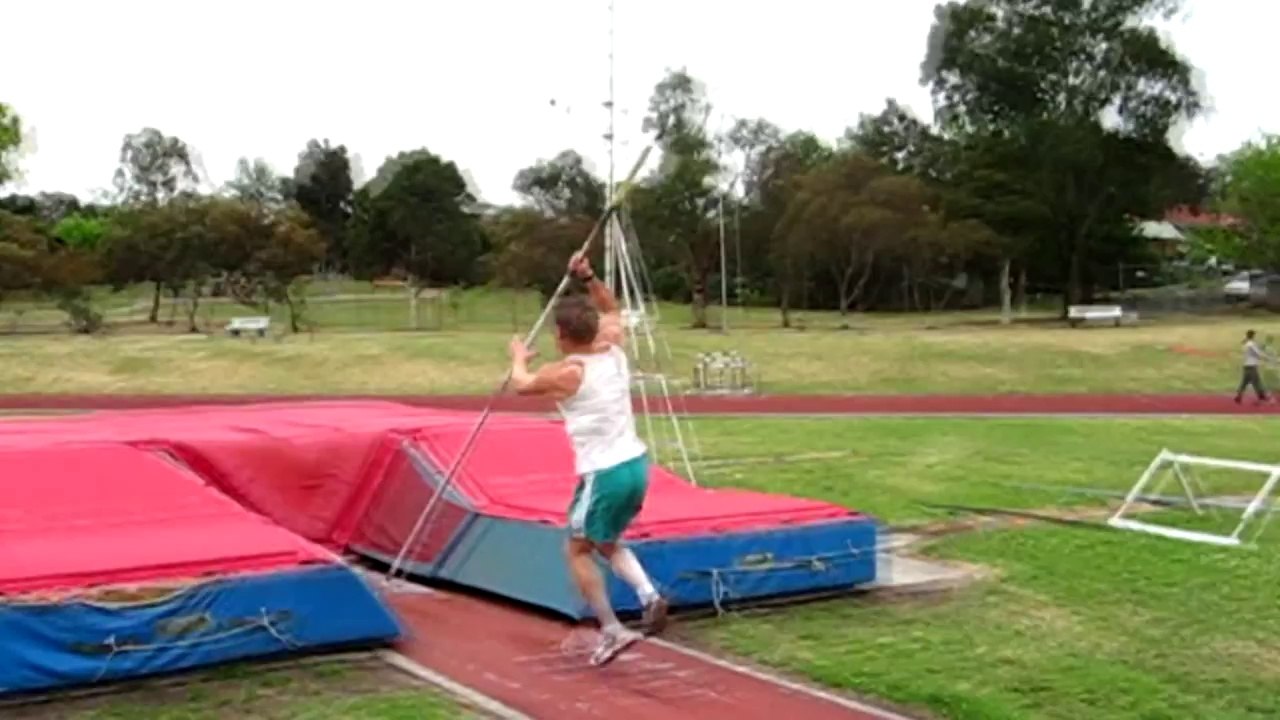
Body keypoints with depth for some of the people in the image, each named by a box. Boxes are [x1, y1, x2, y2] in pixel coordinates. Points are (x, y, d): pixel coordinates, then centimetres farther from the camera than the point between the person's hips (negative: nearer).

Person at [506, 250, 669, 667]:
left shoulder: (567, 373, -11)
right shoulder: (614, 351, 5)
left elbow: (521, 384, 10)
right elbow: (611, 310, 27)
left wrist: (519, 357, 30)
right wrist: (588, 279, 15)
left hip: (604, 473, -7)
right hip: (636, 464, 7)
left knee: (577, 550, 11)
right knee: (607, 542, 26)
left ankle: (612, 630, 7)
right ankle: (649, 596, 6)